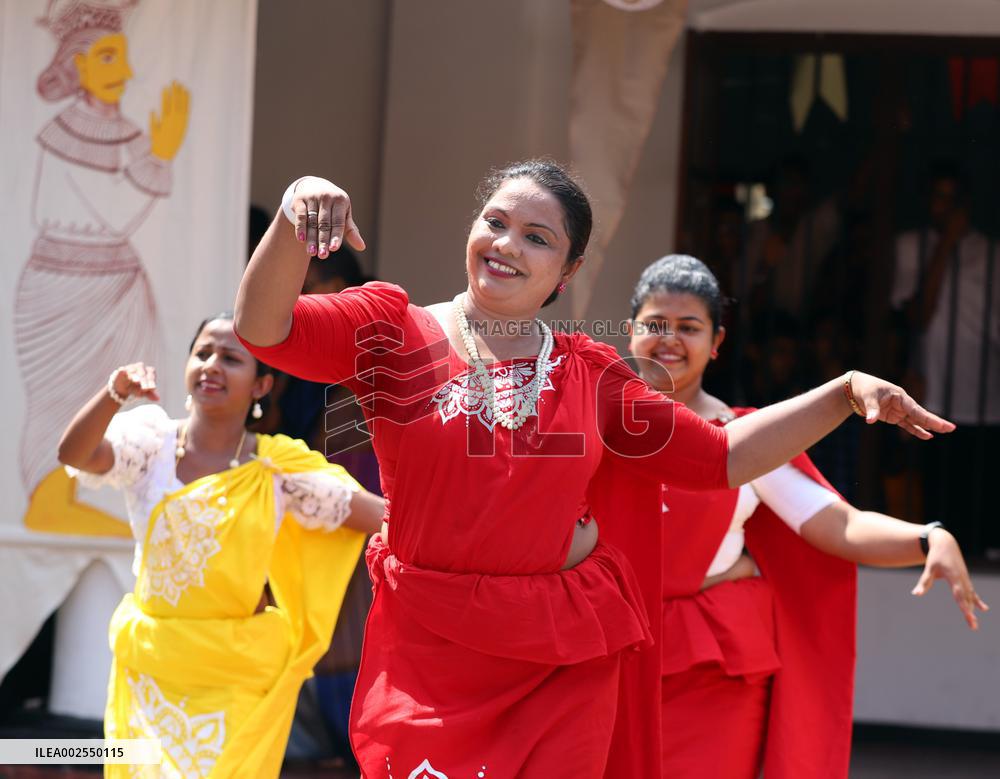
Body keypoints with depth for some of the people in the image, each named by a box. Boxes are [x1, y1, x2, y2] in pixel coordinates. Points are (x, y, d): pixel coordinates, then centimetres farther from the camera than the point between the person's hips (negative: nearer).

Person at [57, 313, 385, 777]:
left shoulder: (282, 469, -4)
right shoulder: (153, 443, -4)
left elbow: (384, 519, 0)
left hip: (236, 678, -2)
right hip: (150, 669, 2)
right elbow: (75, 453, -23)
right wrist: (115, 394, -39)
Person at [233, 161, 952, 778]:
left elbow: (722, 455, 14)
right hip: (427, 661, -3)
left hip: (568, 670, 3)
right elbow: (264, 328, -14)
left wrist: (846, 393, 5)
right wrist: (297, 215, -31)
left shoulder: (591, 375, 10)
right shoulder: (396, 334, 1)